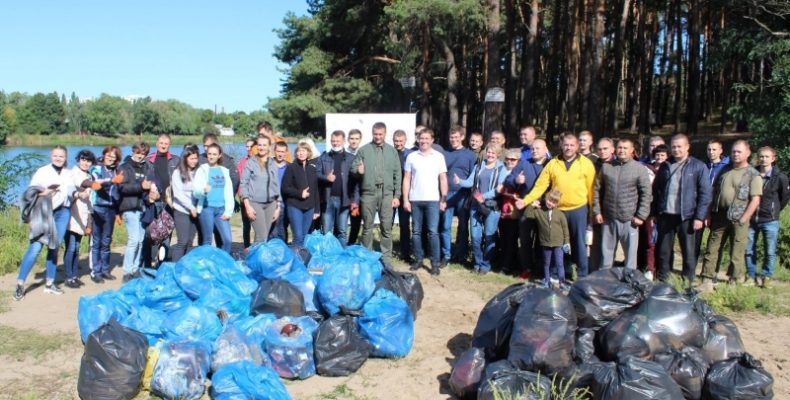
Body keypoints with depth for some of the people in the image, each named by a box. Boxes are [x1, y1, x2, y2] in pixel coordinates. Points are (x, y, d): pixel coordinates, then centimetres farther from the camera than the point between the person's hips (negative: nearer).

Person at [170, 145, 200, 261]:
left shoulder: (198, 173, 8)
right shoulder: (178, 173, -2)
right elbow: (178, 193, -6)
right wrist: (191, 207, -11)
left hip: (194, 211, 4)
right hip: (181, 211, -4)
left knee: (189, 242, 6)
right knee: (182, 242, -9)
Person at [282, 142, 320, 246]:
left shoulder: (312, 168, 10)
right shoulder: (291, 167, -1)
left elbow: (316, 190, 12)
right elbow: (285, 188, -5)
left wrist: (317, 209, 10)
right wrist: (300, 193, -16)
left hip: (309, 208, 4)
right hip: (294, 206, -4)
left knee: (304, 236, 8)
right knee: (298, 236, -11)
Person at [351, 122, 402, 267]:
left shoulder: (392, 151, 9)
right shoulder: (364, 150, 5)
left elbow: (397, 174, 8)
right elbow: (353, 167, 3)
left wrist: (397, 195, 2)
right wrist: (358, 170, -21)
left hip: (387, 193, 1)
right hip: (368, 193, -1)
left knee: (386, 228, 5)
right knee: (367, 227, 6)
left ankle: (386, 258, 13)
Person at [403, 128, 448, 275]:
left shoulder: (439, 156, 2)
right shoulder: (411, 156, 5)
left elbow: (443, 179, 3)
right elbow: (407, 179, 5)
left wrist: (444, 199, -3)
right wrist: (405, 199, 0)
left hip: (433, 200, -2)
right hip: (415, 200, 2)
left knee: (433, 232, -5)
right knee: (416, 231, 8)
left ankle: (435, 263, -1)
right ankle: (418, 259, 17)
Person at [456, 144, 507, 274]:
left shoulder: (501, 169, 1)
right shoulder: (478, 166, 13)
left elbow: (500, 189, -9)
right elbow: (470, 182, 2)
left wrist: (484, 196, -20)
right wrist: (460, 182, -18)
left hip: (492, 206, -3)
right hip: (476, 205, 3)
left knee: (489, 237, 2)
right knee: (475, 236, 4)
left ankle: (486, 265, 14)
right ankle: (477, 263, 18)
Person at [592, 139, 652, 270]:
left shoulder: (640, 168, -2)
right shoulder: (606, 167, 7)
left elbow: (646, 193, -4)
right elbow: (597, 190, 9)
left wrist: (641, 216, -9)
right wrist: (597, 211, 3)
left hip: (629, 219, -3)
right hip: (608, 219, 3)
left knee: (630, 253, 4)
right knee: (606, 251, 12)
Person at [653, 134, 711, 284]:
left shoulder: (699, 167, -2)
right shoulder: (665, 166, 10)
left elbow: (705, 193, -5)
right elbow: (656, 190, 14)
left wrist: (700, 217, -11)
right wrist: (655, 212, 9)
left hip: (686, 216, -4)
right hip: (665, 215, 4)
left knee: (689, 252, 3)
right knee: (664, 251, 11)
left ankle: (688, 282, 14)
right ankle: (662, 280, 22)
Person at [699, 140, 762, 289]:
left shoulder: (753, 174, -2)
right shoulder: (724, 170, 11)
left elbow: (755, 200, -7)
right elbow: (714, 193, 13)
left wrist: (742, 220, -13)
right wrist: (709, 215, 7)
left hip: (738, 219, -4)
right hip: (720, 217, 4)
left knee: (737, 254, 2)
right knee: (712, 250, 3)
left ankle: (734, 282, 12)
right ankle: (707, 281, 7)